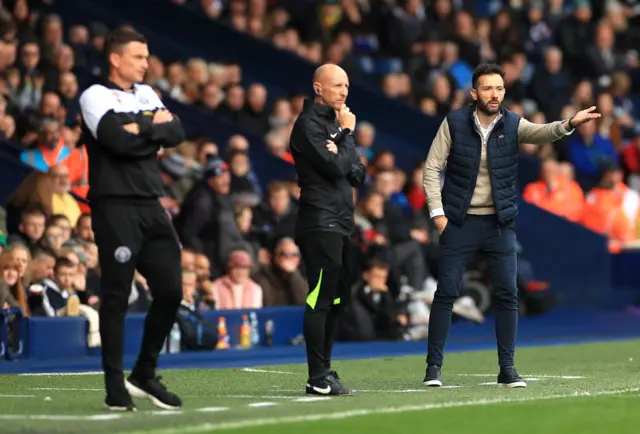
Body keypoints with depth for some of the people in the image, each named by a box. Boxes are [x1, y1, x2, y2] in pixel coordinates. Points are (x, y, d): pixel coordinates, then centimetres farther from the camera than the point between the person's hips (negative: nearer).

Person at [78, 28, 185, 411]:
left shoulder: (147, 95, 18)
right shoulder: (95, 96, -4)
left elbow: (176, 134, 3)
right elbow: (118, 139, -19)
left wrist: (140, 128, -10)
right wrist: (155, 128, -5)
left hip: (151, 207, 7)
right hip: (115, 207, -7)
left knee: (171, 290, 5)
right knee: (117, 296, -5)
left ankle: (144, 375, 19)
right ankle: (116, 386, 2)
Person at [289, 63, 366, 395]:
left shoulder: (337, 122, 20)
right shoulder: (308, 124, -8)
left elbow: (357, 175, 15)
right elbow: (335, 168, -18)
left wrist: (340, 156, -6)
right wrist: (347, 134, -4)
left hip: (340, 224, 10)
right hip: (320, 224, -10)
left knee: (338, 297, 12)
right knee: (321, 299, -11)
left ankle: (324, 370, 20)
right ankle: (318, 379, -11)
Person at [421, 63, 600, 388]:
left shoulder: (512, 124, -2)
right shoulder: (455, 123, -5)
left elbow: (540, 133, -22)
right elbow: (432, 168, -1)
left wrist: (568, 124, -43)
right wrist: (437, 212, -9)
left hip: (499, 223, 1)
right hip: (459, 222, -1)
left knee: (507, 295, -2)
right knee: (446, 292, -3)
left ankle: (507, 368, 5)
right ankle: (434, 366, 5)